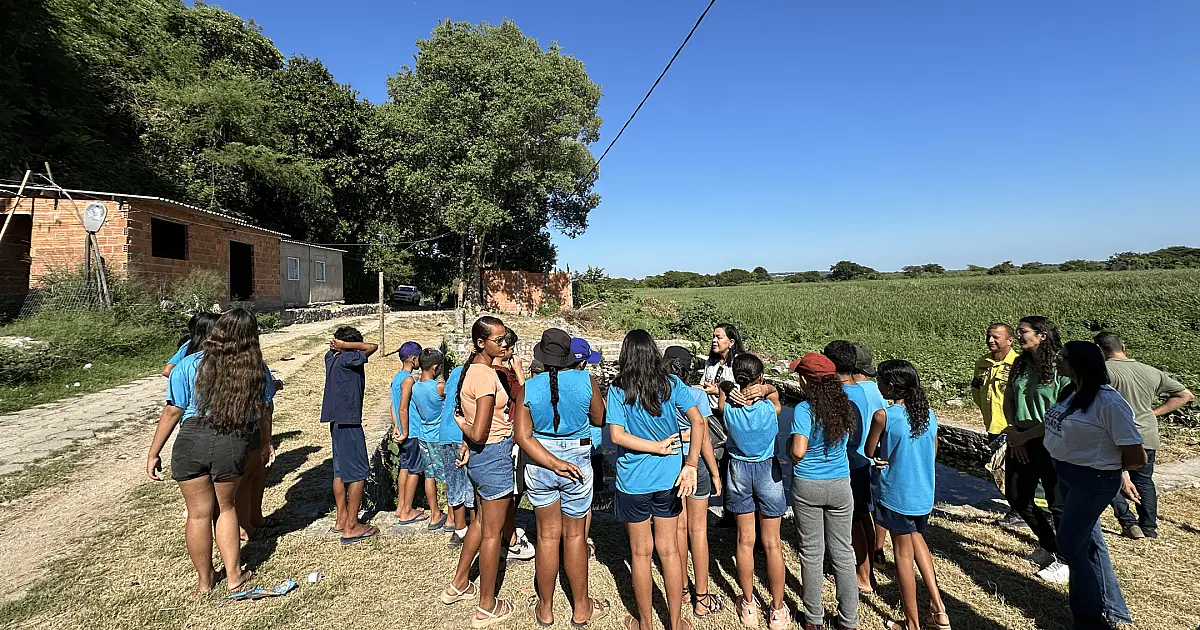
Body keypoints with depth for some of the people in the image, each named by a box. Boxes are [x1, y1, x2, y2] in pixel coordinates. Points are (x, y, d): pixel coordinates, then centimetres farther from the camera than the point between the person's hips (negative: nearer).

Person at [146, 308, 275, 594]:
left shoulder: (190, 365, -6)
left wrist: (153, 453, 5)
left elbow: (172, 412, -5)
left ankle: (205, 580, 33)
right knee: (225, 507, 23)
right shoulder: (258, 371, -2)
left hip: (192, 442, -1)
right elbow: (264, 413, 6)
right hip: (233, 445, 1)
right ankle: (234, 576, 27)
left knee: (199, 512, 15)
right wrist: (266, 444, 22)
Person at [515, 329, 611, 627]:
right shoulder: (586, 380, -13)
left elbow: (523, 437, -14)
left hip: (539, 464, 1)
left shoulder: (528, 388, -10)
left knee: (548, 536, 15)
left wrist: (554, 464, -15)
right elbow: (600, 419, 1)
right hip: (578, 460, -1)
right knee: (575, 535, 14)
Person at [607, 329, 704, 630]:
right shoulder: (671, 384, -5)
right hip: (668, 479, 2)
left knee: (641, 553, 14)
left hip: (633, 481, -2)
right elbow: (698, 421, -12)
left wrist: (658, 446, -11)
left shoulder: (618, 389, -11)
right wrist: (691, 465, -12)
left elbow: (616, 435, -18)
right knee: (669, 550, 16)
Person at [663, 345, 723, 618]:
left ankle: (681, 587, 31)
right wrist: (716, 473, -3)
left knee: (679, 527, 17)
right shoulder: (697, 394, -14)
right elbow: (703, 439, -12)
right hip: (695, 463, -3)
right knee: (698, 530, 8)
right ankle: (701, 598, 18)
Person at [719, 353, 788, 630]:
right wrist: (762, 391, -9)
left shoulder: (728, 408, -15)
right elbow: (775, 396, 3)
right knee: (772, 543, 10)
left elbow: (723, 386, 5)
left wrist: (732, 390, -10)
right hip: (768, 471, -1)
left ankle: (748, 606, 26)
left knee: (745, 540, 13)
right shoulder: (770, 408, -20)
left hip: (739, 471, 2)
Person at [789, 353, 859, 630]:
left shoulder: (803, 410, -18)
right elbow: (847, 439, 8)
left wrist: (789, 448, -2)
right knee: (842, 553, 14)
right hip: (840, 486, 4)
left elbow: (798, 452, -23)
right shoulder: (846, 407, -4)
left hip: (807, 487, -3)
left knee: (811, 552, 11)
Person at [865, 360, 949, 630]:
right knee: (916, 539, 28)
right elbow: (932, 456, 8)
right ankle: (938, 608, 26)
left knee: (903, 554, 9)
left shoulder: (883, 416, -20)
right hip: (924, 494, 6)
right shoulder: (929, 414, -1)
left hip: (896, 495, -6)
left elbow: (870, 453, -8)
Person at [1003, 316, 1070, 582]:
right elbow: (1008, 400, 10)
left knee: (1058, 503, 5)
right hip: (1020, 441, 7)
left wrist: (1025, 436, -16)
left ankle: (1065, 559, 25)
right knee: (1016, 497, 15)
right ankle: (1048, 545, 37)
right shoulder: (1020, 365, 6)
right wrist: (1012, 431, -4)